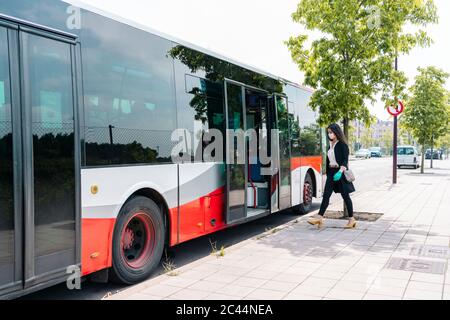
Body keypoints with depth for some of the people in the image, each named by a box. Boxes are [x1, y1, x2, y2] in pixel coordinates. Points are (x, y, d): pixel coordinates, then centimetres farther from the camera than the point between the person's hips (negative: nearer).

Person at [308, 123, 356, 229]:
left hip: (340, 173, -6)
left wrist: (340, 171, -30)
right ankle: (319, 217, -5)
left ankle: (351, 219, 16)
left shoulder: (342, 145, -8)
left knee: (345, 196, 3)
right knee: (326, 195, -1)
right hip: (331, 172, 6)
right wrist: (328, 172, 16)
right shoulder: (331, 145, 13)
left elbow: (345, 160, -17)